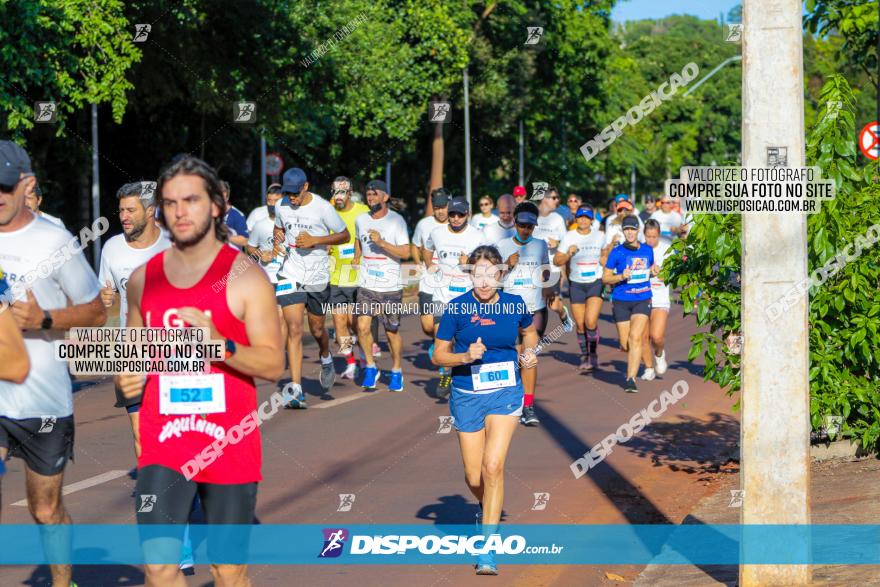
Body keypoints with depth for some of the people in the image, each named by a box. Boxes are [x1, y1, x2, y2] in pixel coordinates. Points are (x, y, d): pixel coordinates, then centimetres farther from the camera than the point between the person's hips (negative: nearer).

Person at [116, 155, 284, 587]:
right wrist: (125, 377, -1)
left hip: (229, 446, -3)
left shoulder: (244, 276, -6)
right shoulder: (143, 278, 7)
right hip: (163, 445, 3)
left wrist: (220, 344, -25)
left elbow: (274, 365, -8)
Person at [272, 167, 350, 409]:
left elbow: (345, 235, -3)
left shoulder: (323, 207, -11)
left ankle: (326, 359, 49)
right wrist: (277, 240, -2)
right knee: (294, 330, -11)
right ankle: (296, 390, -13)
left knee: (317, 329, 12)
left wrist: (315, 240, -16)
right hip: (290, 274, 1)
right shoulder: (281, 206, 1)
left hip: (318, 276, -1)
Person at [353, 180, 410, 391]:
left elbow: (405, 253, -13)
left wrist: (381, 242, -22)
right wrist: (355, 262, 29)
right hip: (366, 285, 3)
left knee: (392, 331, 4)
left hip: (391, 287, -3)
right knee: (363, 326, -11)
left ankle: (396, 371, 22)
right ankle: (370, 367, 6)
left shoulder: (396, 220, -7)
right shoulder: (361, 220, 8)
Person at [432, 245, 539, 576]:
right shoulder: (457, 308, -8)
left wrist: (530, 354, 1)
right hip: (467, 395, 0)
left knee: (493, 466, -17)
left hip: (506, 392, 0)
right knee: (474, 478, 4)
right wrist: (466, 356, -20)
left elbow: (528, 331, 20)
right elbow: (438, 355, -2)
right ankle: (488, 507, 43)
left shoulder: (514, 305, -3)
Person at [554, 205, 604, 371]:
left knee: (591, 321, -16)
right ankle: (584, 357, 20)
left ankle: (593, 355, 0)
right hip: (576, 284, 1)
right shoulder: (569, 237, 0)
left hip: (596, 283, -1)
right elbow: (557, 261, -2)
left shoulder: (599, 236, 4)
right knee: (580, 325, 3)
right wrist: (569, 254, -18)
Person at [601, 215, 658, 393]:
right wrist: (621, 277, -19)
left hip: (642, 300, 0)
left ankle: (631, 379, -20)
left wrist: (653, 271, 0)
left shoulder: (647, 250, 4)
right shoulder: (617, 252, -4)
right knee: (625, 344, 2)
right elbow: (605, 278, -1)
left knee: (635, 337, -19)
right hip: (621, 301, 0)